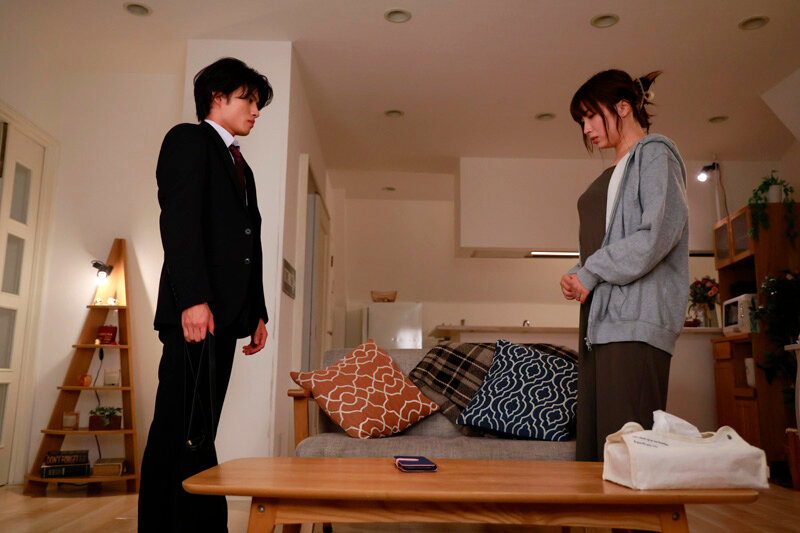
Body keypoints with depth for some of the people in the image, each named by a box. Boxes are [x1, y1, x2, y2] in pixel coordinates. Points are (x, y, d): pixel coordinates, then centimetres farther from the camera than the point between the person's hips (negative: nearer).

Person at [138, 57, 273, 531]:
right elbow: (179, 222, -10)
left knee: (196, 433, 7)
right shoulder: (188, 139, 4)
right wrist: (193, 299, -20)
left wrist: (257, 313, 16)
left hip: (226, 312, 8)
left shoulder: (240, 165, 28)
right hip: (197, 309, -8)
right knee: (187, 430, -9)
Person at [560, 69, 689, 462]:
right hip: (601, 319, 8)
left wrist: (590, 273, -7)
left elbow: (658, 235, -12)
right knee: (594, 447, 4)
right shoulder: (610, 177, 27)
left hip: (637, 321, -8)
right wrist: (576, 277, 7)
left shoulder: (655, 154, 2)